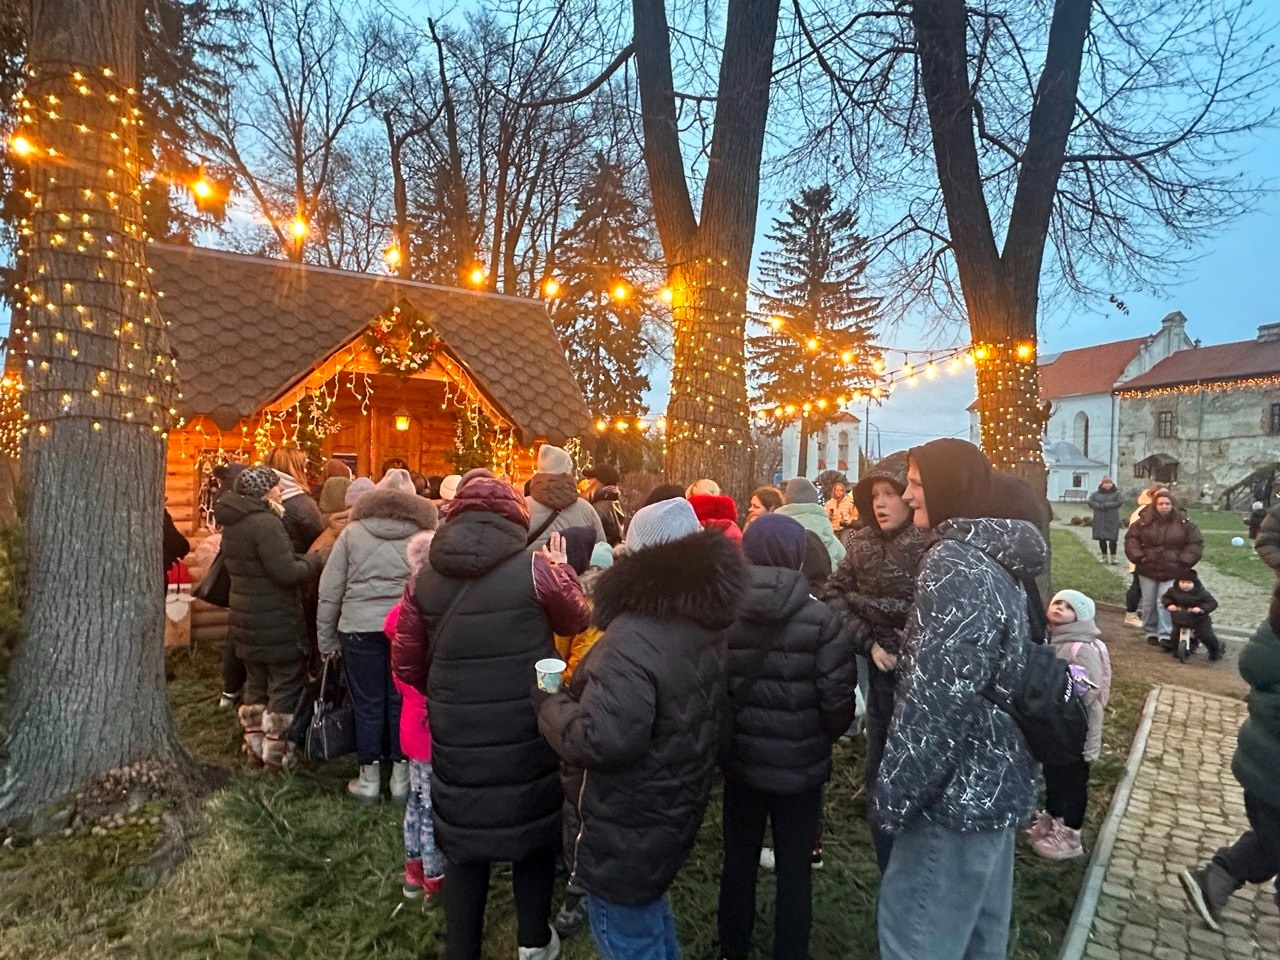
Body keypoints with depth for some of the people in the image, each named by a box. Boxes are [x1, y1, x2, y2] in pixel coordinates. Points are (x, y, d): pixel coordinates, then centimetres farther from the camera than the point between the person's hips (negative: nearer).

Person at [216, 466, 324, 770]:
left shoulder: (233, 524, 9)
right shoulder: (266, 523, -20)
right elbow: (287, 573, -25)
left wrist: (300, 559, 8)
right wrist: (315, 560, -8)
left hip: (245, 617, 9)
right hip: (277, 621, -9)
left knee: (256, 683, 18)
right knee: (286, 685, 2)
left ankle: (255, 745, 28)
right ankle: (277, 753, 7)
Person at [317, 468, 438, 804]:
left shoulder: (353, 531, 2)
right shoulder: (425, 534, -1)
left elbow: (329, 589, 4)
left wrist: (326, 637, 11)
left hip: (360, 627, 0)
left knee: (367, 704, 12)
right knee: (402, 702, 13)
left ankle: (369, 779, 24)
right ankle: (400, 777, 24)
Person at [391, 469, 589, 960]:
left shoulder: (424, 580, -4)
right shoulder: (536, 569, -14)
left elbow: (406, 664, 3)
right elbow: (577, 620, 4)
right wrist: (561, 567, 18)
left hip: (455, 735, 2)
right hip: (526, 731, -2)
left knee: (462, 841, 18)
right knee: (533, 825, 20)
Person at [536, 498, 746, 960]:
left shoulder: (634, 638, -30)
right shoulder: (704, 622, 0)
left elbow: (602, 740, -36)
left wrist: (551, 704, -16)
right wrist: (583, 690, 13)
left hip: (630, 826, -9)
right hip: (677, 803, 9)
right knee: (650, 908, 30)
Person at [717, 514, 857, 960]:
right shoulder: (820, 620, -16)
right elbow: (838, 700, -14)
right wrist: (823, 736, 8)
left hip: (739, 758, 3)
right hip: (800, 764, -2)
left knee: (738, 859, 21)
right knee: (794, 868, 16)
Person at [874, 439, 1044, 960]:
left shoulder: (954, 564, -22)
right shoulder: (1000, 558, 8)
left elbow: (939, 696, -27)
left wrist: (896, 794, -19)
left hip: (958, 789, -10)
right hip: (997, 777, 10)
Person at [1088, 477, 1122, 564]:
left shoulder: (1116, 493, 5)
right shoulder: (1095, 494, 9)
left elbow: (1118, 503, -9)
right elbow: (1090, 503, -3)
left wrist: (1106, 505, -17)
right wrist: (1100, 506, -18)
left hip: (1112, 520, -2)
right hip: (1099, 520, 2)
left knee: (1112, 539, -6)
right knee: (1101, 539, 5)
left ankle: (1113, 558, 2)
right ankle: (1104, 557, 17)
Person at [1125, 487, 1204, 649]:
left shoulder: (1183, 522, -3)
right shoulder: (1145, 520, -4)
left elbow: (1196, 543, 4)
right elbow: (1131, 538, 4)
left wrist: (1184, 561, -5)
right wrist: (1138, 556, -6)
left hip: (1172, 571, -1)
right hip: (1148, 569, 1)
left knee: (1165, 602, -9)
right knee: (1149, 603, 9)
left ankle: (1165, 635, -5)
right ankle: (1151, 632, 22)